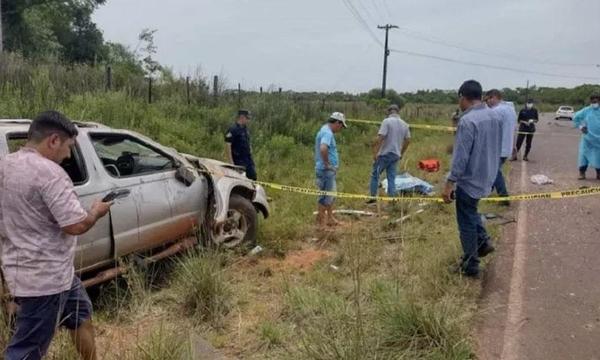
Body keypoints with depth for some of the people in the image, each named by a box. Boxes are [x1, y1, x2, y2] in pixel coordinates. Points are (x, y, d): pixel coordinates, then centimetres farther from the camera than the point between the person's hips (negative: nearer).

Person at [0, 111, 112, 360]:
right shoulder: (48, 172, -23)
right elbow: (76, 225, -23)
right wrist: (97, 211, -5)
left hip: (30, 269, 10)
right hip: (44, 277, -10)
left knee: (81, 316, 26)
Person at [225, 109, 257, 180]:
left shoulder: (245, 129, 12)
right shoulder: (233, 130, -14)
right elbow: (227, 146, -18)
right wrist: (231, 162, -20)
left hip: (249, 160, 8)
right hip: (239, 161, -8)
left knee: (253, 178, 9)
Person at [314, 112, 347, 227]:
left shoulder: (325, 130, 15)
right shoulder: (328, 133, -18)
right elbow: (323, 149, -36)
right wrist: (327, 164, -23)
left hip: (329, 170, 10)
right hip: (326, 170, -10)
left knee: (331, 194, 18)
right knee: (326, 195, -2)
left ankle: (330, 218, 29)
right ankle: (321, 221, 7)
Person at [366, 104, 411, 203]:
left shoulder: (387, 121, -11)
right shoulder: (404, 124, 9)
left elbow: (380, 138, -19)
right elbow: (408, 140, 14)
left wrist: (375, 152, -15)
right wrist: (401, 153, 23)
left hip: (384, 154, -6)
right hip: (396, 155, 6)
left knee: (375, 175, 7)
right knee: (391, 178, 9)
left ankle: (373, 197, 8)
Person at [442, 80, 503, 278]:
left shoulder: (468, 120, -22)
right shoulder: (495, 116, 3)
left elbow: (461, 157, -24)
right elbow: (497, 148, 13)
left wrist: (449, 183, -18)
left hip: (470, 180, -8)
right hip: (487, 178, 8)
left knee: (466, 223, 6)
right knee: (470, 211, 31)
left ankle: (470, 265, 16)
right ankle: (483, 240, 21)